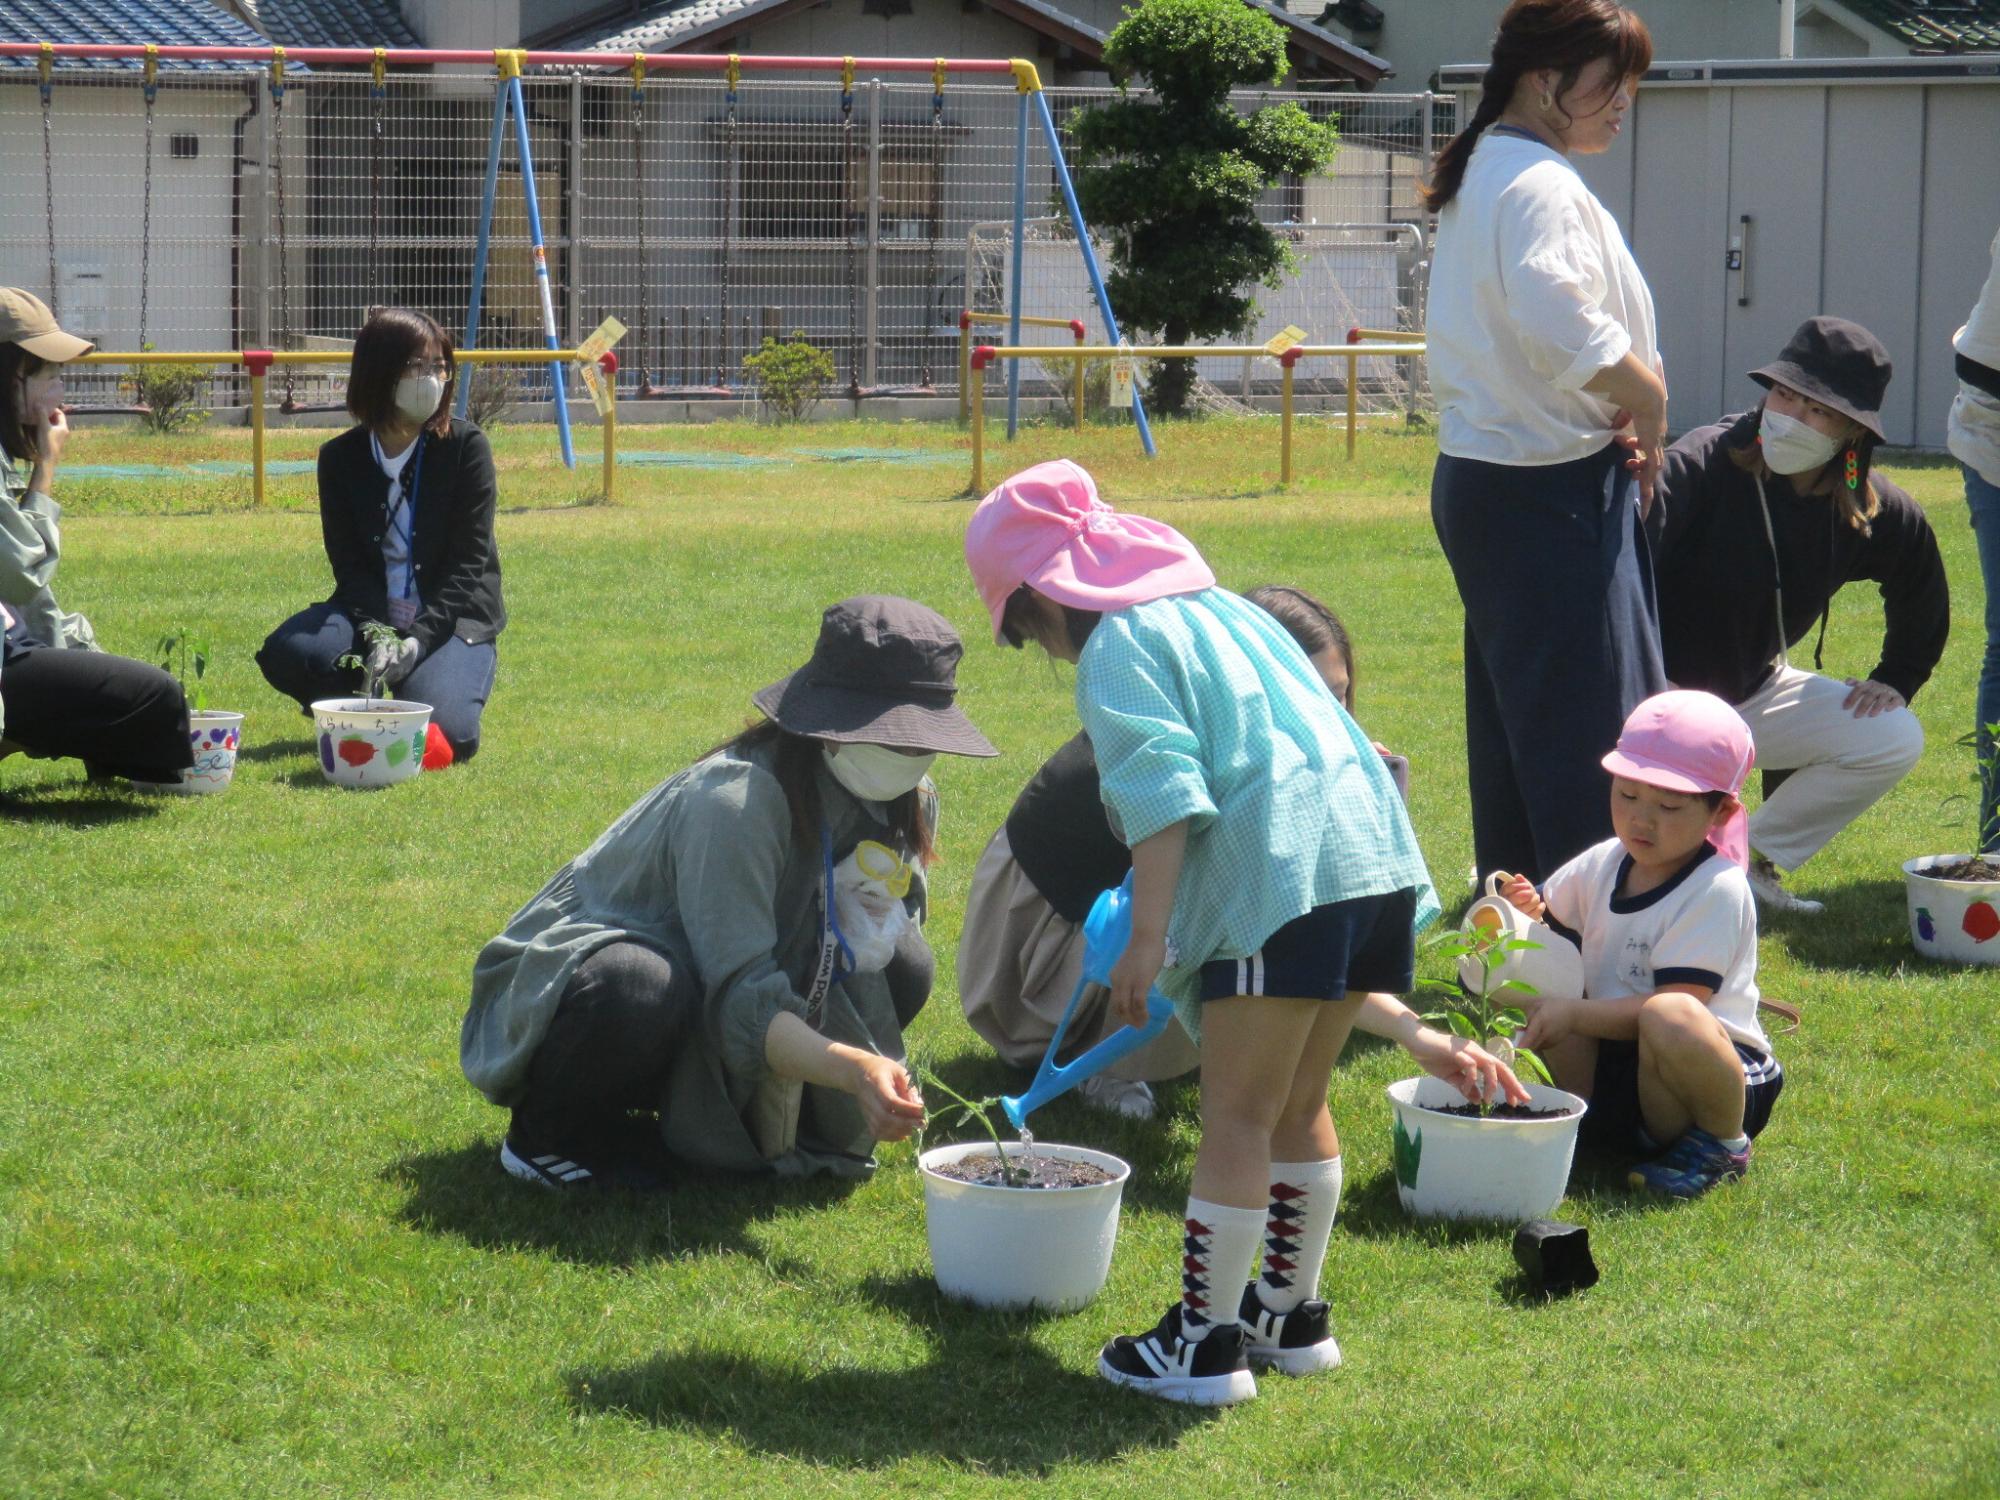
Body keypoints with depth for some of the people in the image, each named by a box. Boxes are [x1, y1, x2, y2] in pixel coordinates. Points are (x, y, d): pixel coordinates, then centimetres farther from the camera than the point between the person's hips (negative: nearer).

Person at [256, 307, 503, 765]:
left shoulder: (466, 447, -7)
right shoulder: (341, 458, 1)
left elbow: (469, 562, -10)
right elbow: (349, 564, -3)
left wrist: (418, 638, -23)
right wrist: (377, 635, -22)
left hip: (453, 616, -2)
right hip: (373, 612, 3)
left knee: (442, 733, -29)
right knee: (287, 651, -28)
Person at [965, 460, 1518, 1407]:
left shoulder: (1117, 647, -1)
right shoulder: (1216, 605, 26)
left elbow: (1162, 792, -13)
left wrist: (1146, 939, -15)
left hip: (1282, 877, -9)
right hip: (1376, 856, 9)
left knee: (1237, 1120, -2)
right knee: (1298, 1107, 20)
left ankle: (1205, 1344, 3)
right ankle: (1291, 1314, 30)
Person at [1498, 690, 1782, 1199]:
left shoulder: (1716, 891, -15)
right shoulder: (1600, 866, 5)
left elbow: (1676, 1006, -22)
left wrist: (1575, 1013, -29)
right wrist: (1526, 913, -6)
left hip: (1719, 1073, -6)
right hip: (1611, 1068, 6)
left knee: (1670, 1019, -40)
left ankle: (1723, 1143, -12)